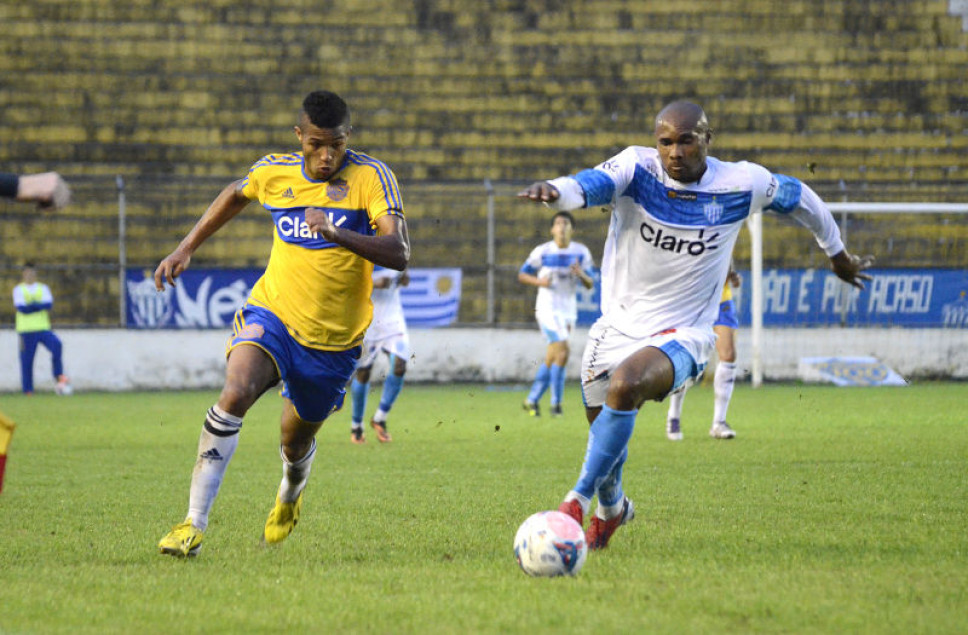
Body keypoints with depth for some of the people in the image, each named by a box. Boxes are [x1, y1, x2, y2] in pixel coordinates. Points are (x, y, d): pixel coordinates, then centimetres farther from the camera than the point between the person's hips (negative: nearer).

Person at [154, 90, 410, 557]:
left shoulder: (371, 177, -13)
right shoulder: (274, 172, -2)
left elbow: (398, 254, -25)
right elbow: (236, 196, 22)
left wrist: (336, 233, -40)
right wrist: (186, 248, 19)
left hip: (333, 339, -1)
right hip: (271, 314, 1)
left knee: (296, 441, 14)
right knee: (235, 393, -28)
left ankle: (291, 493, 54)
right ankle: (194, 525, -26)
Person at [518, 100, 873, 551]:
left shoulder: (741, 184, -9)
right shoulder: (637, 167, -12)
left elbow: (798, 198, 10)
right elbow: (592, 185, -33)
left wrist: (838, 255, 25)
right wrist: (554, 191, -57)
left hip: (682, 336, -3)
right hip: (617, 327, 3)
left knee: (625, 385, -33)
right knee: (603, 430, 13)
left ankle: (580, 498, -21)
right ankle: (612, 508, 47)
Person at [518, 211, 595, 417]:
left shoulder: (581, 252, 3)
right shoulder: (542, 251, -4)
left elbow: (590, 284, 4)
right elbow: (522, 275, 4)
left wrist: (581, 274, -18)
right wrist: (539, 281, -15)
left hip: (569, 311, 5)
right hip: (548, 309, -5)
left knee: (551, 359, 9)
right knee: (562, 352, -18)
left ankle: (532, 400, 23)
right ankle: (556, 404, -11)